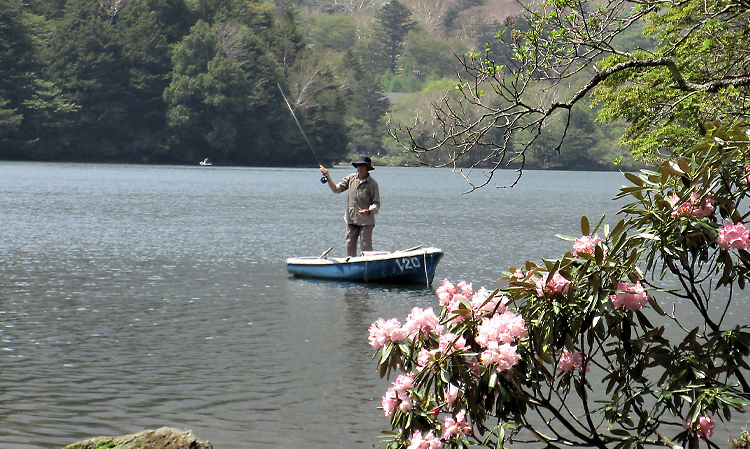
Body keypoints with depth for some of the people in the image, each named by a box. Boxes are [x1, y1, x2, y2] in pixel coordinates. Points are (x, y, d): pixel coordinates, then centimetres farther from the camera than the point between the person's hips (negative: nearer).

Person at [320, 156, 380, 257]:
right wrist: (328, 178, -6)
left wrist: (369, 211, -26)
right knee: (350, 245, 6)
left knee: (366, 247, -8)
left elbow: (376, 203, -7)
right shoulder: (351, 178, 7)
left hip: (366, 221, -5)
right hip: (351, 220, 5)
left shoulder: (372, 183, -7)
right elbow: (336, 189, 7)